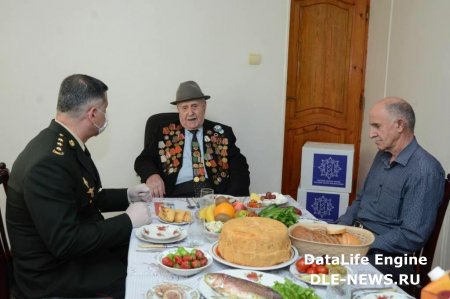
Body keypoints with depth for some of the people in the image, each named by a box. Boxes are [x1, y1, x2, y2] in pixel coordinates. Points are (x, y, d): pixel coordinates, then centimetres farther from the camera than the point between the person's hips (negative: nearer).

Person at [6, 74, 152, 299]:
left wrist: (127, 196, 8)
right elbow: (65, 243, -28)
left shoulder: (66, 144, 2)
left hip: (82, 246, 9)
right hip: (53, 274, -9)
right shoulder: (47, 162, -28)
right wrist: (128, 221, -21)